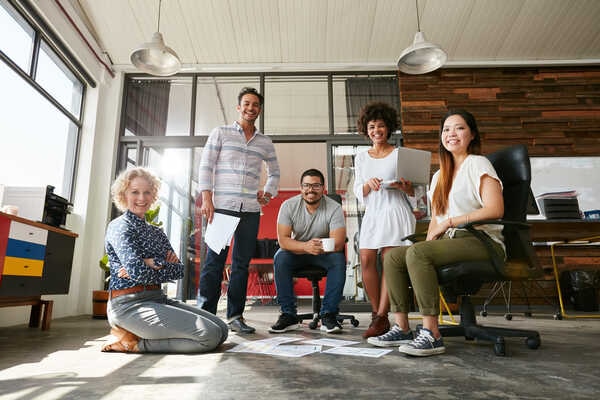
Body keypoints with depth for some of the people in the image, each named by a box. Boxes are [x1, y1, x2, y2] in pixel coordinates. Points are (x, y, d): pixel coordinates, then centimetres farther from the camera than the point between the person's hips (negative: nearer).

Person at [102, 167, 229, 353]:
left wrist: (154, 264, -11)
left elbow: (179, 270, 4)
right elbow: (136, 270, -21)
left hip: (157, 299, 8)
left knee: (221, 329, -1)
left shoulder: (157, 232, 18)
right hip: (130, 304, -8)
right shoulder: (120, 226, -4)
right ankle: (131, 341, -6)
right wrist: (165, 266, -6)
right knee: (209, 335, -19)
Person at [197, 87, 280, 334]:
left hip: (251, 210, 3)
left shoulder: (265, 143, 17)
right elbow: (206, 165, 2)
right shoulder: (220, 133, 8)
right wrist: (206, 199, -9)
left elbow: (274, 172, 28)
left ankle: (235, 316, 12)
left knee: (242, 262, 5)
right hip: (222, 206, -3)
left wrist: (268, 192, 9)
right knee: (214, 260, -4)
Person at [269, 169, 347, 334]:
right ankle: (288, 315, -19)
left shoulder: (334, 208, -18)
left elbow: (338, 243, -25)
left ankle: (328, 315, -19)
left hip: (325, 252, 0)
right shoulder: (289, 205, -14)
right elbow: (283, 239, -22)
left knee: (339, 260, -31)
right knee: (279, 258, -29)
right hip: (296, 251, 1)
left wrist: (320, 247, -45)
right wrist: (306, 246, -41)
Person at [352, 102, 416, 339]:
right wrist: (368, 183, -12)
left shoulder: (399, 155, 7)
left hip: (395, 212, -3)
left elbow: (413, 192, 6)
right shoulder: (361, 158, 16)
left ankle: (381, 318, -5)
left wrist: (403, 186, -17)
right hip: (372, 214, 4)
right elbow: (358, 192, 10)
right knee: (366, 260, -9)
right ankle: (377, 313, 6)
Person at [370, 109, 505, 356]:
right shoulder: (440, 175, 21)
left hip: (482, 241, -7)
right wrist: (429, 241, -2)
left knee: (416, 253, -30)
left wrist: (450, 222, -15)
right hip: (451, 241, 7)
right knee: (393, 257, -9)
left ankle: (432, 335, -27)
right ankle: (402, 329, -7)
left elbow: (495, 209, -15)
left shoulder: (478, 164, -1)